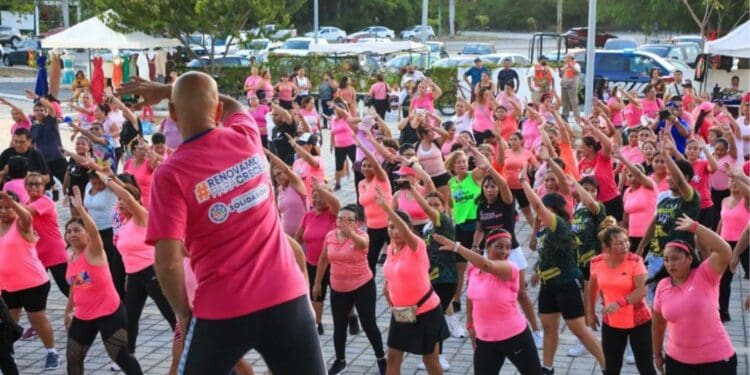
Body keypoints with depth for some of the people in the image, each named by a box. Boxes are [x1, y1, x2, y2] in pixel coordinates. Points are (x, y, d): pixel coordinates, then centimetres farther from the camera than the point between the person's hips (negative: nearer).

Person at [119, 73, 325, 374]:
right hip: (287, 294, 3)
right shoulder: (246, 138, 1)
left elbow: (168, 261, -15)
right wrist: (164, 89, 29)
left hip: (223, 310, -3)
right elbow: (233, 105, 27)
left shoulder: (170, 174, -10)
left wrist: (183, 313, 1)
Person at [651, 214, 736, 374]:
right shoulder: (663, 286, -2)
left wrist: (694, 226, -25)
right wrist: (657, 353, 17)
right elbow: (658, 322, 10)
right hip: (677, 359, 4)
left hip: (716, 358, -3)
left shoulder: (705, 276, -12)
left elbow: (725, 251, -29)